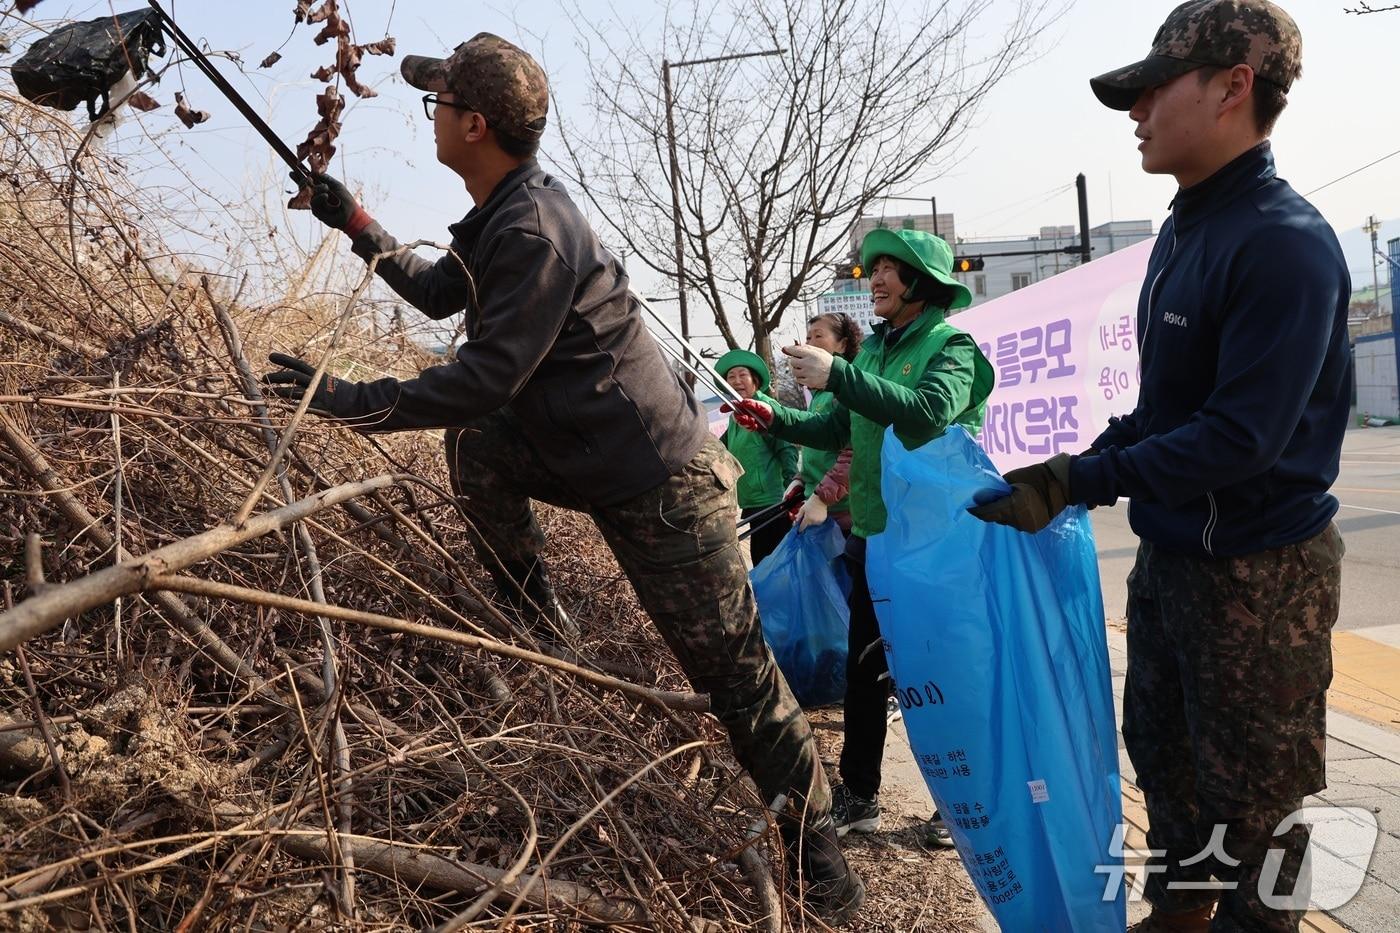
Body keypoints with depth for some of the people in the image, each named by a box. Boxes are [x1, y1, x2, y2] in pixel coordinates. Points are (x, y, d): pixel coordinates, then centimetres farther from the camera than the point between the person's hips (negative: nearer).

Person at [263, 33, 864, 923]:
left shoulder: (534, 230, -21)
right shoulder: (502, 213, 11)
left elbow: (488, 377, -24)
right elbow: (439, 293, 25)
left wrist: (354, 401, -19)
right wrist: (357, 224, 21)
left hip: (660, 484, -9)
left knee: (736, 673, -2)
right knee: (471, 441, 3)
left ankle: (826, 872, 15)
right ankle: (536, 615, 15)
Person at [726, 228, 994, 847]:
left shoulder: (953, 347, -9)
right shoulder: (874, 347, 11)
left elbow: (928, 411, -29)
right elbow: (841, 430, 17)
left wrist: (837, 375, -31)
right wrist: (776, 420, 5)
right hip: (872, 534, 7)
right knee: (864, 667, 13)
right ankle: (857, 796, 26)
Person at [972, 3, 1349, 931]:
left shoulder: (1285, 243, -21)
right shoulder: (1184, 231, 7)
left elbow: (1243, 435, -26)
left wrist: (1080, 483, -26)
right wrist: (1074, 470, 6)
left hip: (1261, 574, -9)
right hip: (1171, 556, 9)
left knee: (1252, 791, 8)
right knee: (1161, 748, 22)